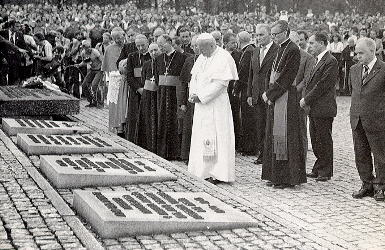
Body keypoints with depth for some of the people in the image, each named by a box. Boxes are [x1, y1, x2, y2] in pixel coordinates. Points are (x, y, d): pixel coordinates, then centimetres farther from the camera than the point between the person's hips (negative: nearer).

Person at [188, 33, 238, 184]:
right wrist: (193, 94, -2)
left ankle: (219, 173, -1)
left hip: (216, 104, -8)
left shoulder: (223, 58, -12)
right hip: (201, 104, 8)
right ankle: (204, 171, 15)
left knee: (216, 137, -5)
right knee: (202, 137, 9)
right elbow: (194, 76, 15)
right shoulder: (202, 58, 13)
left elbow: (219, 83, -18)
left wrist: (201, 97, -17)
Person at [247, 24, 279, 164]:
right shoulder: (256, 52, 16)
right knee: (259, 127, 10)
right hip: (257, 97, 7)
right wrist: (249, 94, 13)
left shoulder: (278, 51, -8)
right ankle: (261, 154, 17)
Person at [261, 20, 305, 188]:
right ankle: (277, 176, 20)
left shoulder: (292, 50, -14)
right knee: (274, 137, 12)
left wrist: (269, 94, -12)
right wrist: (269, 94, 5)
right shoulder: (281, 49, 14)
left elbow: (285, 79, -18)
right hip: (275, 98, 9)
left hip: (286, 98, -9)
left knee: (284, 137, -5)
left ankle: (288, 178, 3)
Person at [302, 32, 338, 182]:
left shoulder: (331, 61, -14)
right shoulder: (319, 61, 16)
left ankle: (325, 172, 9)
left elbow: (323, 85, -19)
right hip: (314, 109, 9)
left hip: (323, 109, -9)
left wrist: (306, 99, -14)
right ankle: (318, 169, 23)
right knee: (315, 141, 14)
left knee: (324, 141, 0)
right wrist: (306, 100, 6)